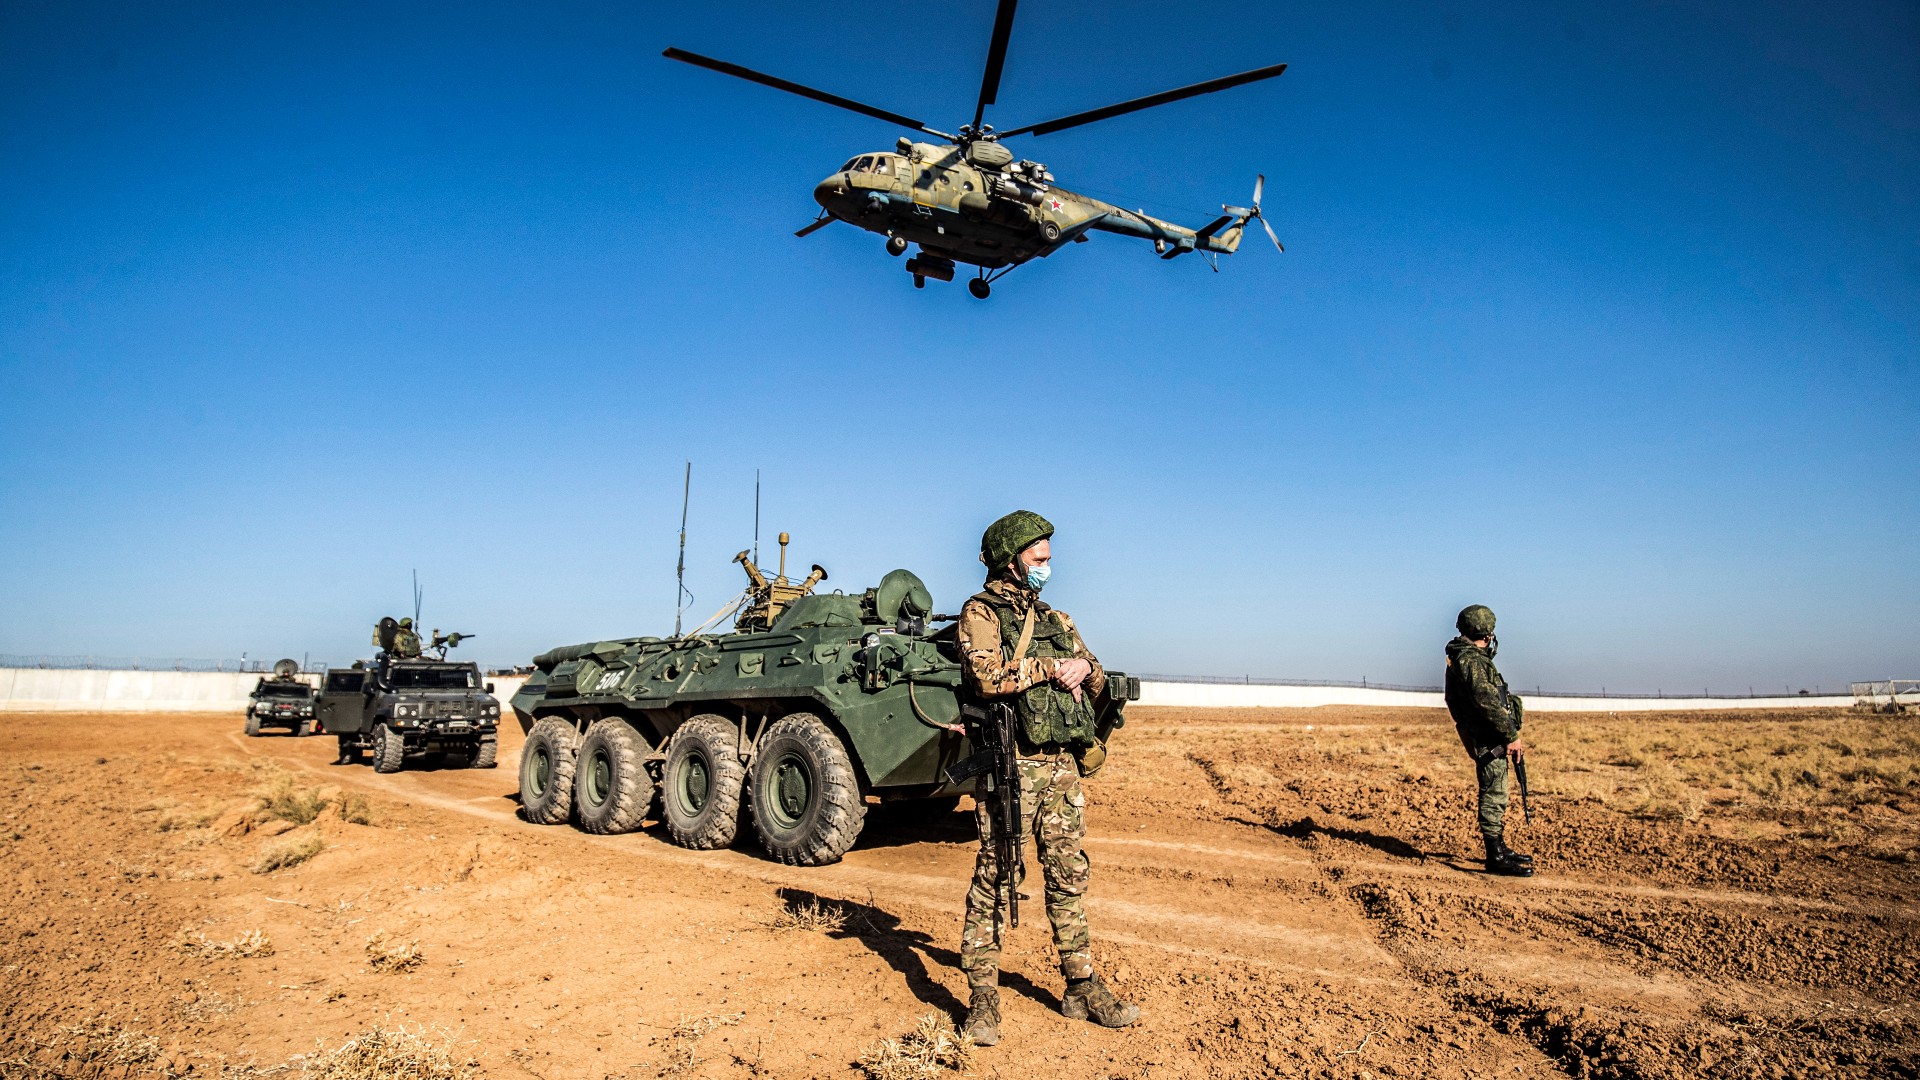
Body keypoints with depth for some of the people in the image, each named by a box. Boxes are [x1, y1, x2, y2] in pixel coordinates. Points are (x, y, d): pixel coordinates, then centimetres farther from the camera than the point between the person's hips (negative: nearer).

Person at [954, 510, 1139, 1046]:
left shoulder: (1056, 620, 19)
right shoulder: (981, 613, -2)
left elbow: (1099, 678, 18)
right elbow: (987, 676, -19)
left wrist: (1083, 671, -4)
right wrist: (1053, 669, -12)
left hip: (1062, 766, 7)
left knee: (1068, 877, 12)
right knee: (993, 879, -1)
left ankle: (1081, 987, 23)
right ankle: (982, 998, 7)